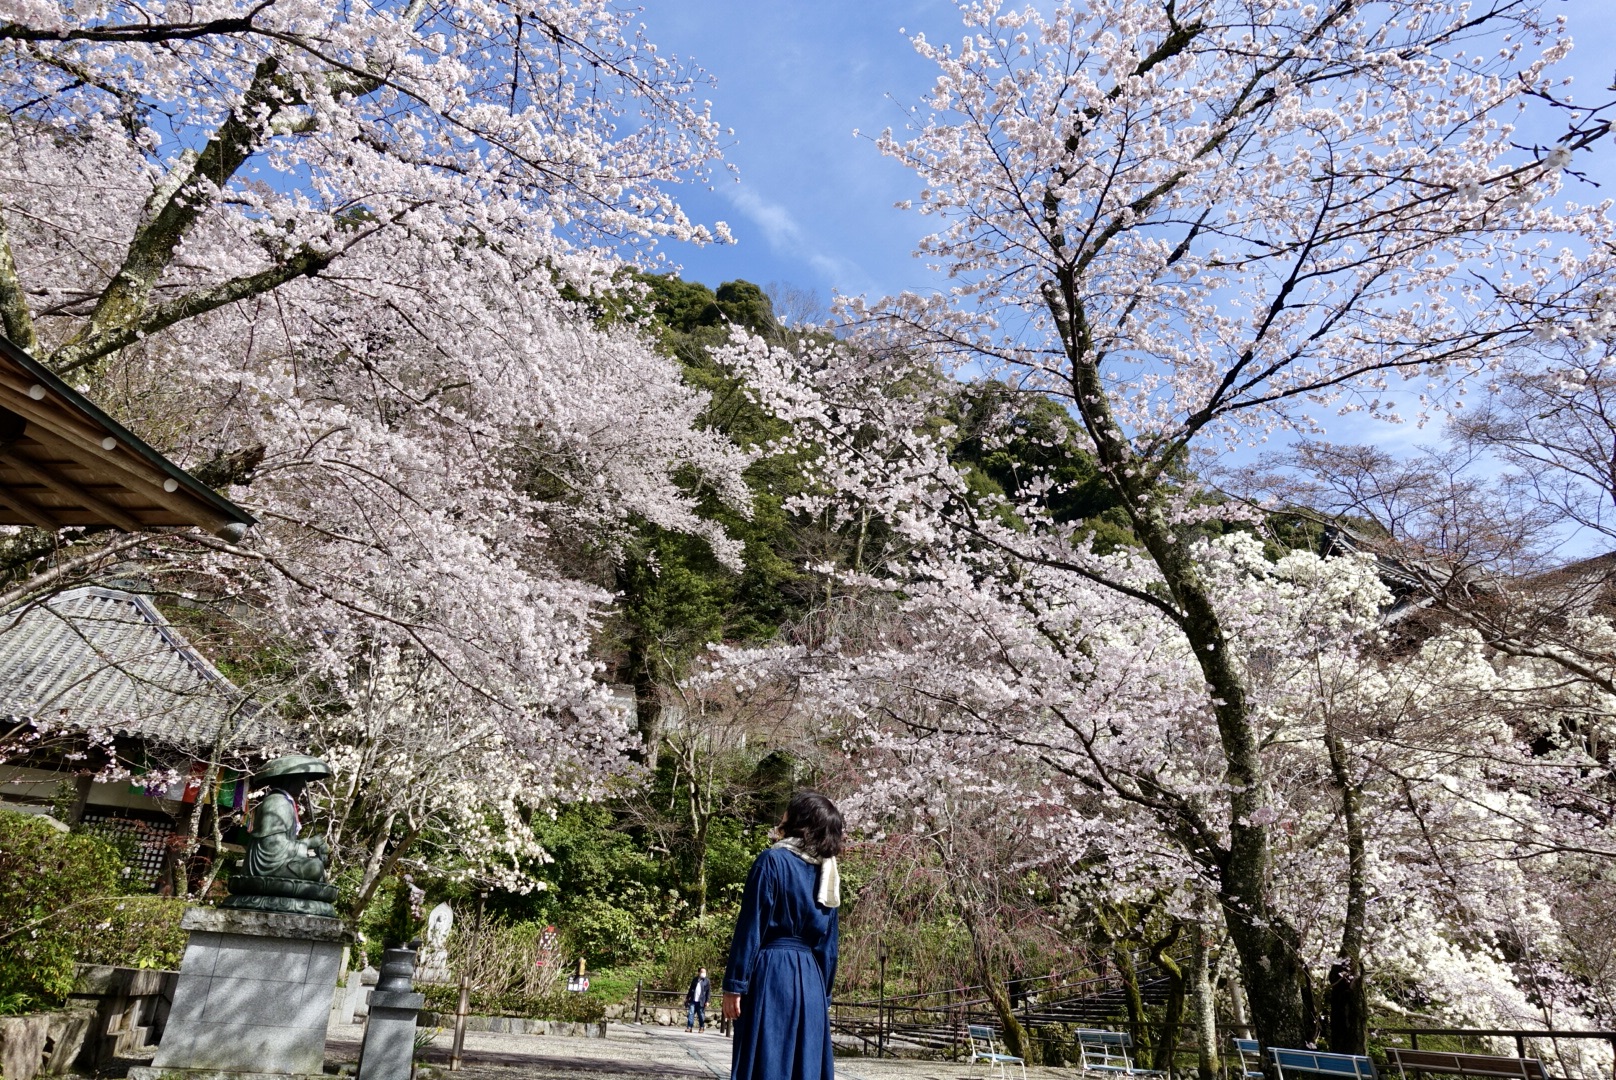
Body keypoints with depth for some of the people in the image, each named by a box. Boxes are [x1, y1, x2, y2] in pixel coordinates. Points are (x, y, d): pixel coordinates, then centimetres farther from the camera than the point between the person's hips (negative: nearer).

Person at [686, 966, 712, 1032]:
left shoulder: (707, 981, 2)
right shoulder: (695, 979, 13)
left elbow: (708, 992, -2)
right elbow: (691, 989, 19)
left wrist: (707, 1001, -8)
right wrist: (687, 998, 15)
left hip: (701, 1002, -3)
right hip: (693, 1000, 3)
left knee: (701, 1015, 2)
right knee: (690, 1013, -6)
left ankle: (702, 1028, 16)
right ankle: (689, 1027, -3)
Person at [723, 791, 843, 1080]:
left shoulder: (772, 860, -7)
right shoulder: (827, 874, 11)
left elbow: (751, 928, -11)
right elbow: (828, 945, 13)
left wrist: (734, 984, -9)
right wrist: (823, 995, 18)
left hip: (771, 974, -6)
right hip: (811, 980, 6)